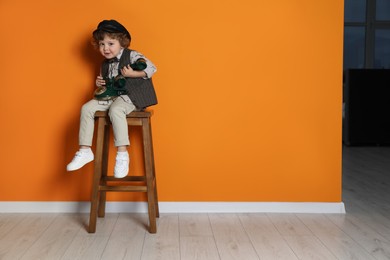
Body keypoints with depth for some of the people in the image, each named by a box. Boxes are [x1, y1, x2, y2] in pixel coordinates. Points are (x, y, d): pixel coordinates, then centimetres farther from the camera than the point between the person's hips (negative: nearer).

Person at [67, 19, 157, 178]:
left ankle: (122, 154, -33)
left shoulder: (131, 55, -5)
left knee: (115, 110, -37)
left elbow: (151, 68, -14)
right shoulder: (105, 64, 16)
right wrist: (100, 84, 6)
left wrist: (132, 74, -22)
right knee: (87, 108, -8)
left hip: (128, 96, -7)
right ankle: (85, 151, -3)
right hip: (110, 96, 7)